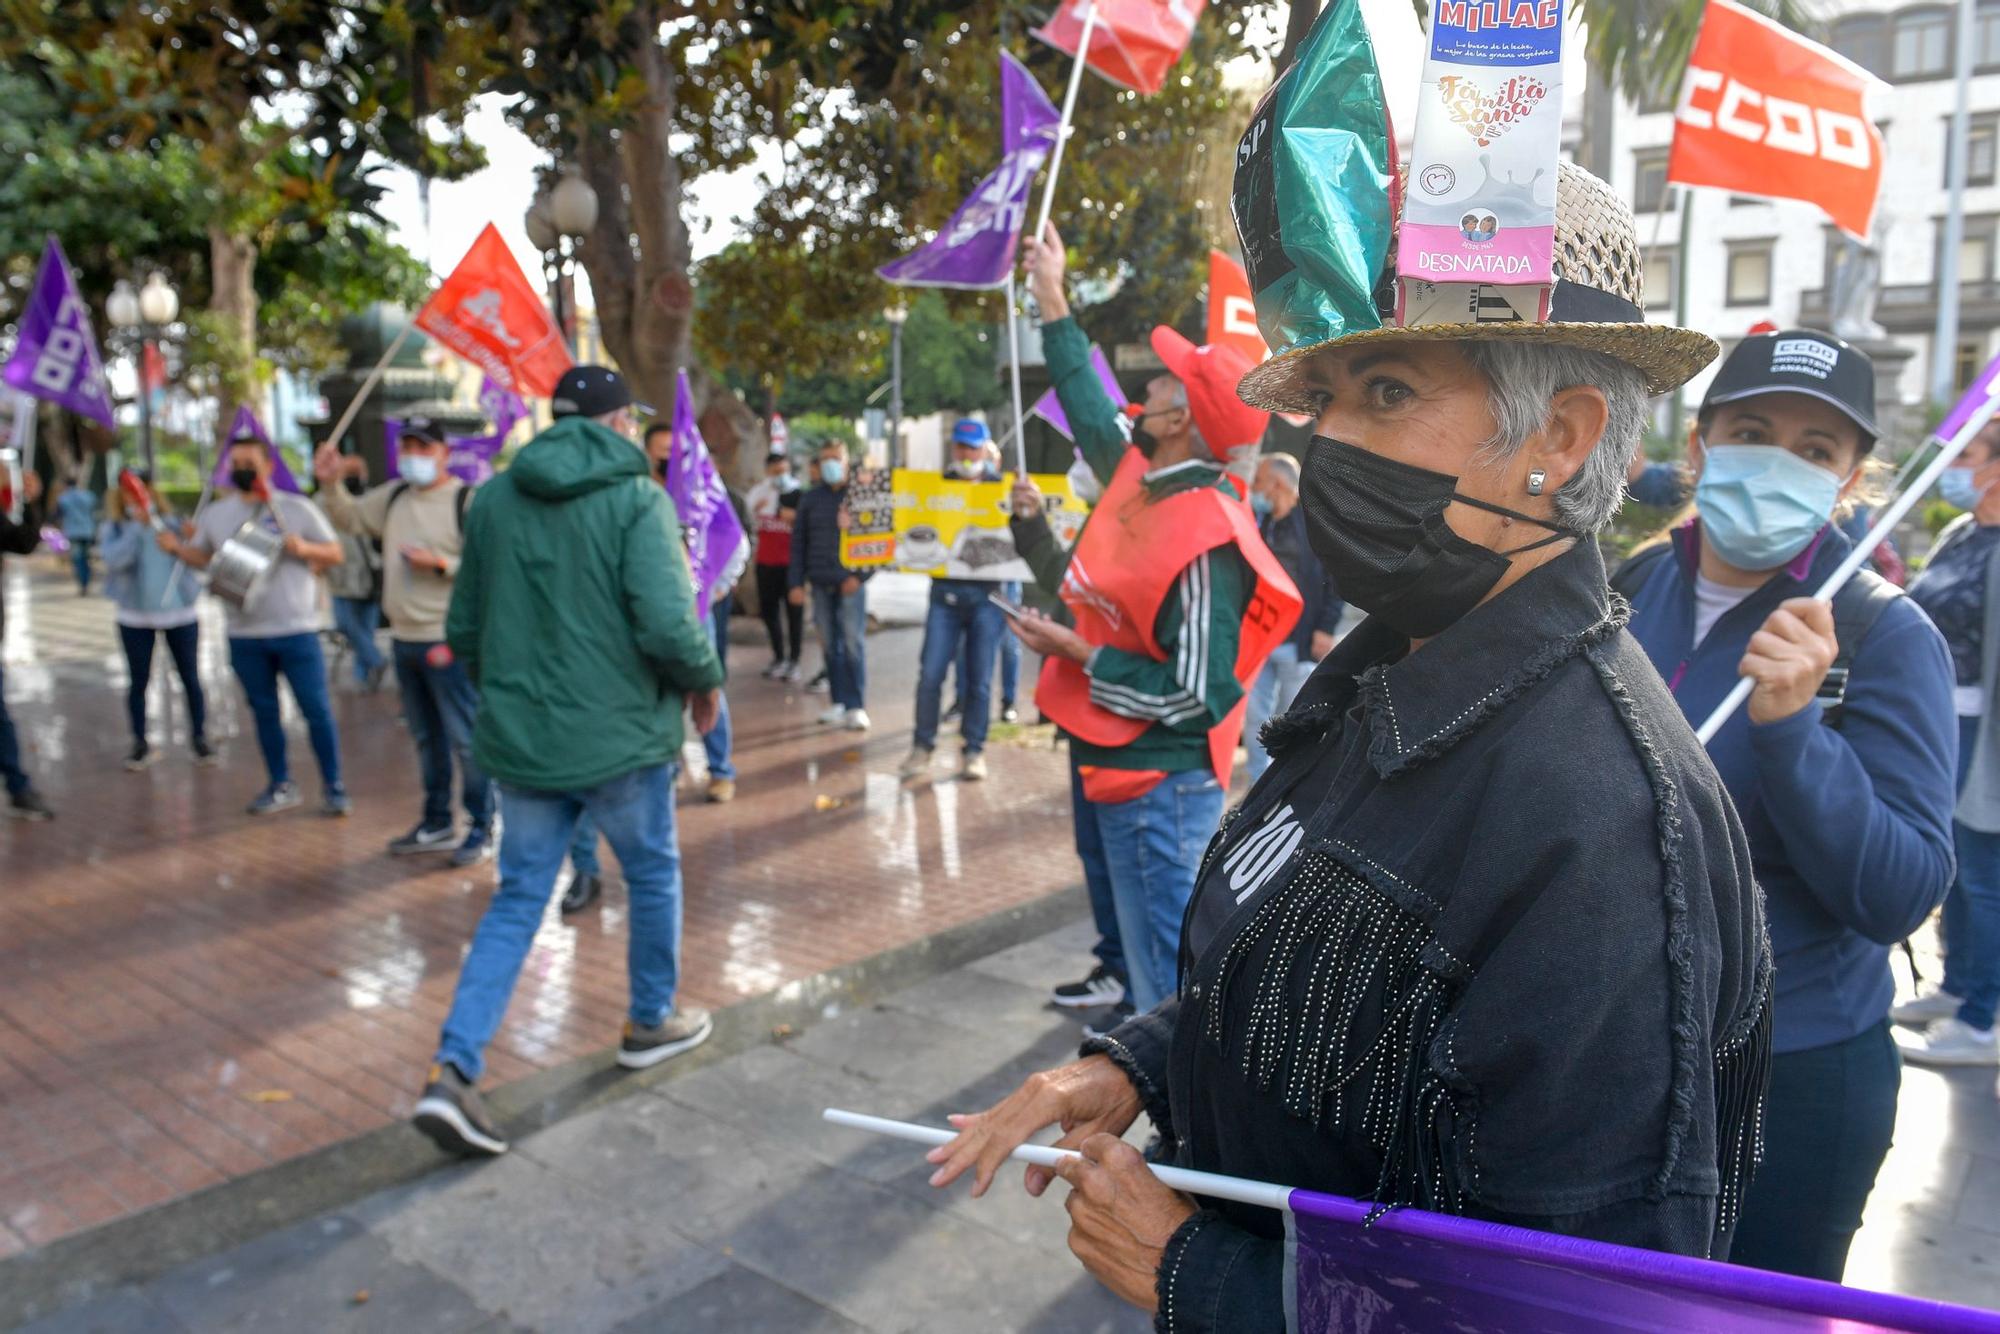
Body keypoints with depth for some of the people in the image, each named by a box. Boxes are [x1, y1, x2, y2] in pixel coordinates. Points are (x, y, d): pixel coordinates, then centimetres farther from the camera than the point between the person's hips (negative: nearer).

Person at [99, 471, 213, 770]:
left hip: (181, 614, 0)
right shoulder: (113, 529, -2)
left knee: (191, 679, 5)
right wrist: (137, 525, -26)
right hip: (135, 618, 0)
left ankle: (199, 737, 17)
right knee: (137, 682, 8)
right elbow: (116, 559, -21)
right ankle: (140, 743, 19)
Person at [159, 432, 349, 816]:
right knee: (264, 711, 12)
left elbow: (335, 553, 0)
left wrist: (305, 548, -18)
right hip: (245, 635, 4)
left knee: (316, 709, -3)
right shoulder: (215, 514, 8)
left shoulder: (297, 508, -2)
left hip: (296, 630, -4)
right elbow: (203, 557, 17)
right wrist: (176, 547, -3)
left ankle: (333, 786, 7)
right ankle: (280, 786, 24)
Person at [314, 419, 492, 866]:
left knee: (464, 738, -3)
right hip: (404, 639, 8)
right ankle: (436, 822, 30)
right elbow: (350, 519, 24)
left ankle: (481, 829, 8)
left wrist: (441, 563, -20)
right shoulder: (394, 496, 11)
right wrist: (331, 484, 8)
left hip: (448, 641, -8)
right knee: (426, 737, 18)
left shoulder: (466, 500, -12)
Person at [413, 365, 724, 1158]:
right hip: (619, 735, -4)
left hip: (519, 737, 5)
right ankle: (652, 1022, 36)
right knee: (654, 875, 19)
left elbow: (463, 630, 10)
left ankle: (454, 1070, 3)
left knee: (518, 899, 13)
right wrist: (706, 683, -3)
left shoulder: (493, 499, 6)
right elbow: (667, 623, -22)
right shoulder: (637, 498, -11)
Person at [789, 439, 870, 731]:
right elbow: (798, 542, 12)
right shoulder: (810, 499, 11)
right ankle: (838, 703, 13)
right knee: (830, 645, 6)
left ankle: (856, 706, -7)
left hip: (850, 583, -3)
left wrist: (860, 575, -11)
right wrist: (795, 582, 4)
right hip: (820, 583, 3)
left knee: (854, 643, -8)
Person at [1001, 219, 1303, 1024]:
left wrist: (1080, 655, -17)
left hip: (1159, 785, -9)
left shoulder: (1205, 540, -23)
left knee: (1167, 977, 1)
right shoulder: (1143, 476, 2)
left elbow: (1200, 695, -23)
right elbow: (1092, 410, 21)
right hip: (1119, 770, 9)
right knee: (1146, 949, 23)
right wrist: (1052, 300, 27)